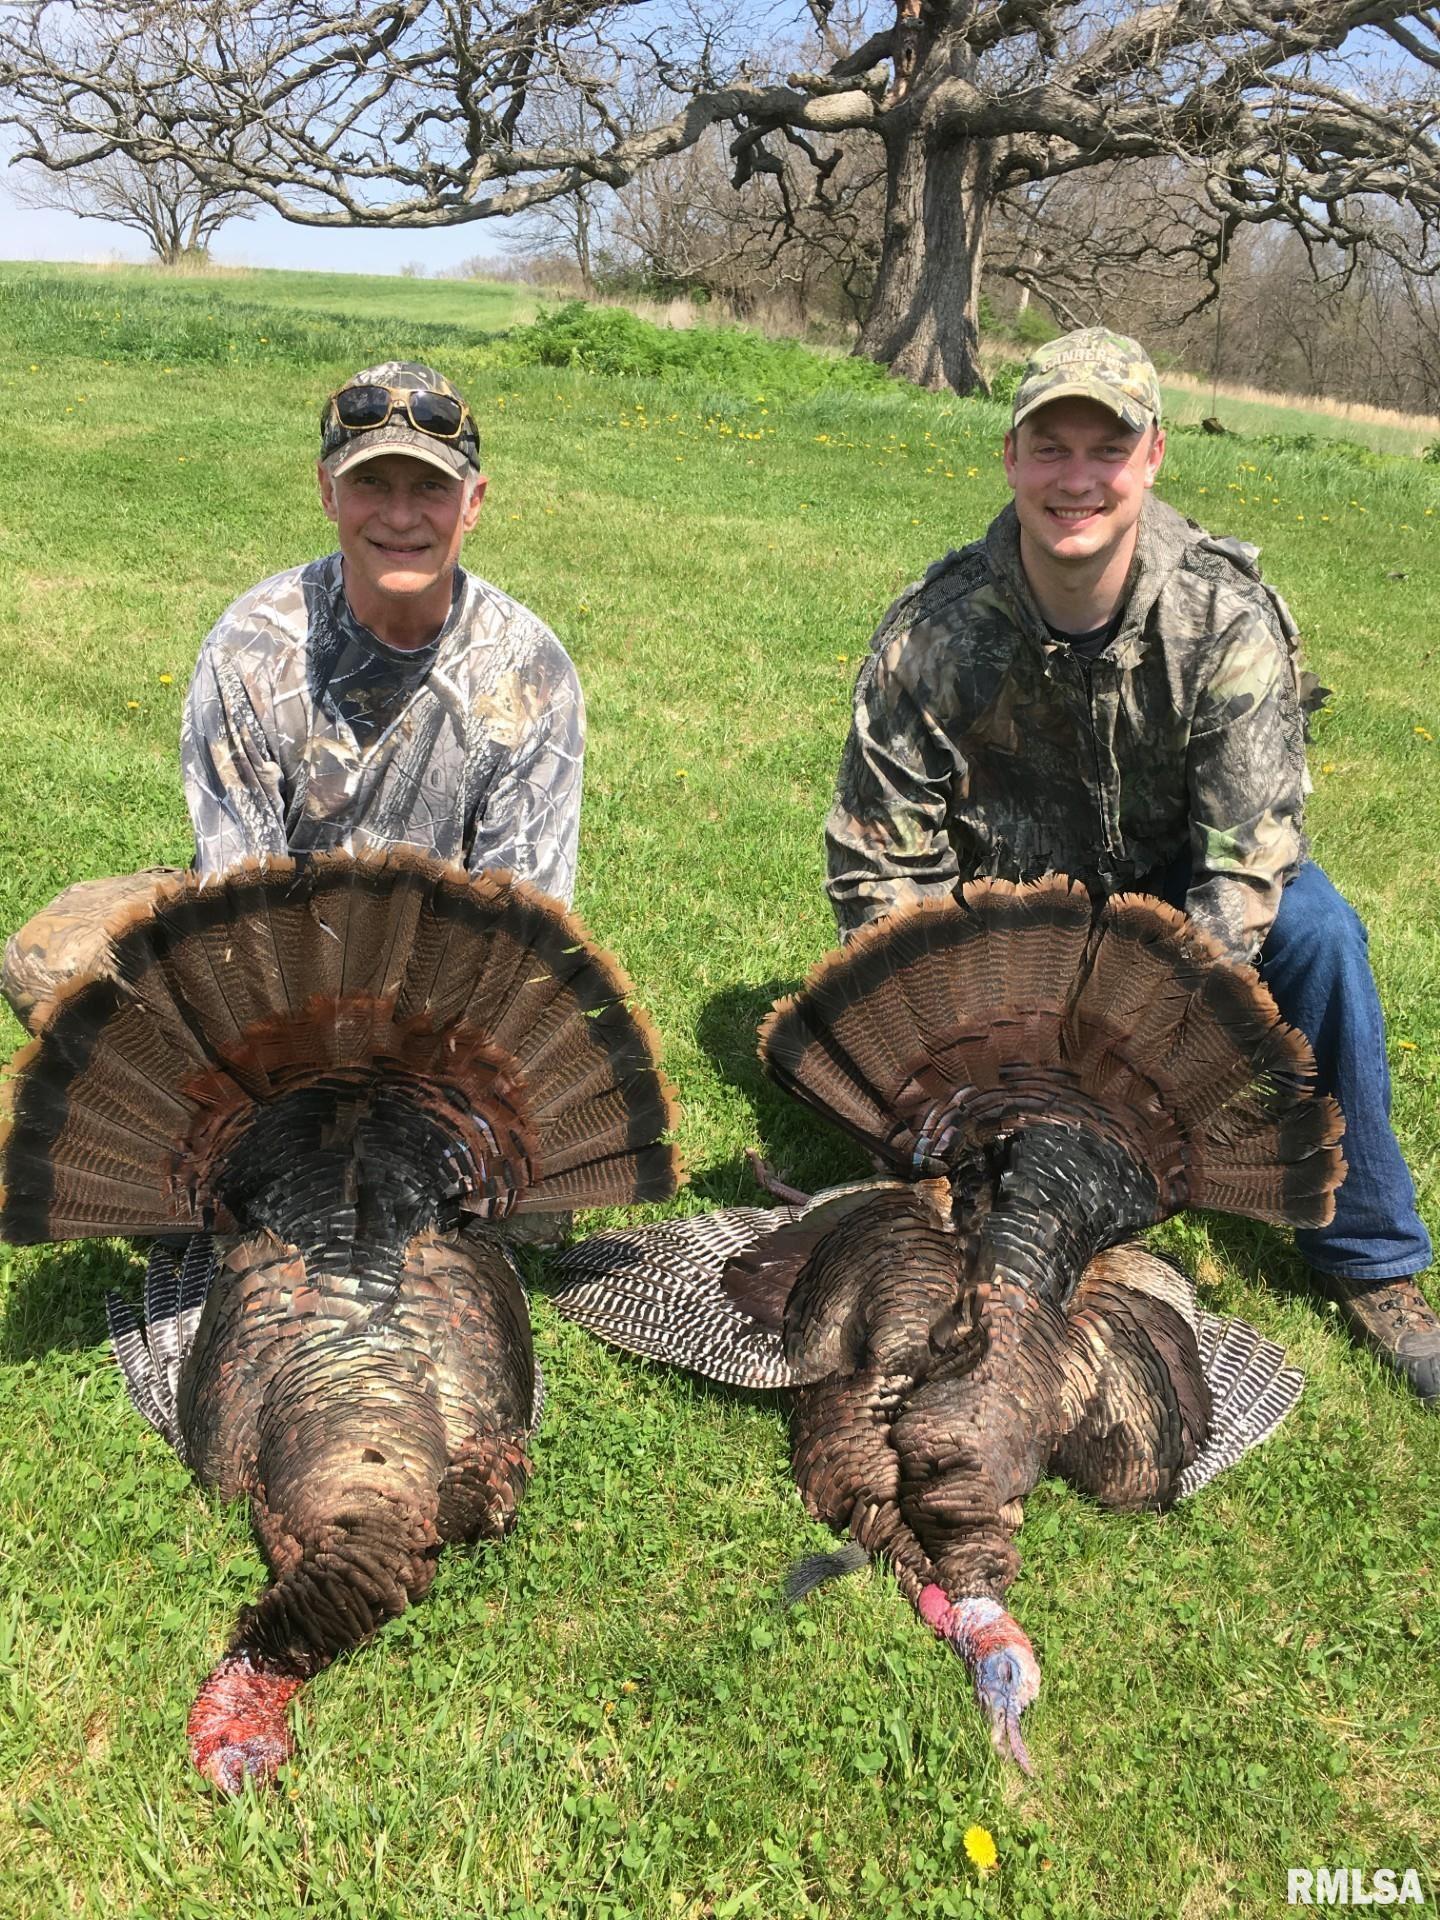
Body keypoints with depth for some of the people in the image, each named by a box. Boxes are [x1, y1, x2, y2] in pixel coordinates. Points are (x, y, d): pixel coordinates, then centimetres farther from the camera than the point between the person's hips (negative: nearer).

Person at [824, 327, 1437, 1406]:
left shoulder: (1229, 619, -21)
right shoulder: (932, 636, -19)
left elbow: (1250, 850, -25)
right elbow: (878, 861, -14)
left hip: (1172, 892, 0)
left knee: (1315, 929, -29)